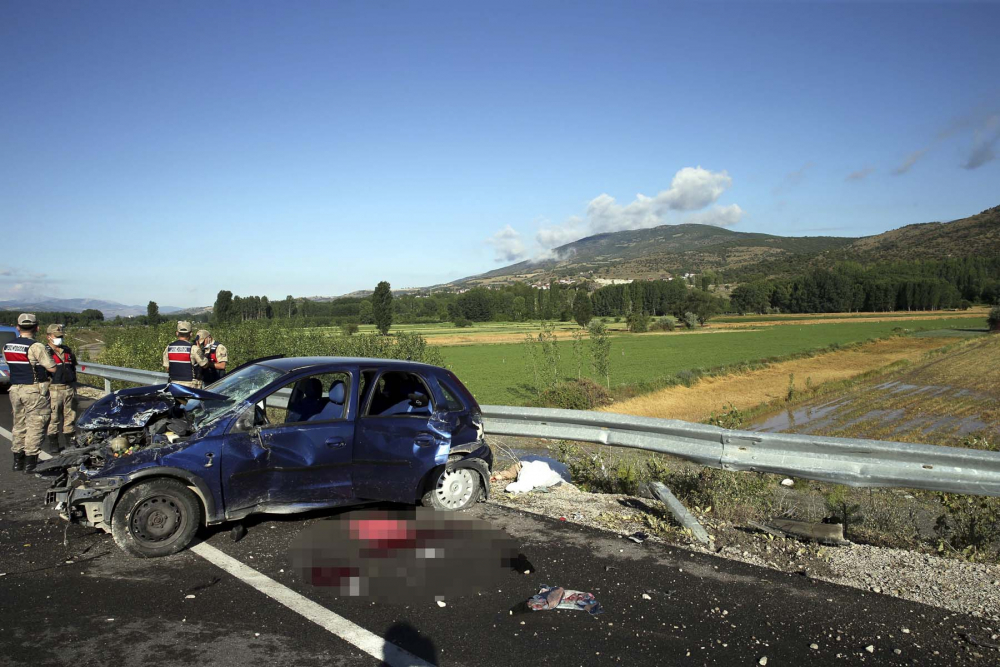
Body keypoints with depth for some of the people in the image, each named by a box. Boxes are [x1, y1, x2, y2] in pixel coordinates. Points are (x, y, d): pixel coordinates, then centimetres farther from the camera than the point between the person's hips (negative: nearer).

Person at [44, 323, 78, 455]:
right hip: (53, 390, -6)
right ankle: (52, 446, 9)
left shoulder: (67, 351, 15)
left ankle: (72, 444, 19)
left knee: (70, 417, 11)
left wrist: (74, 388, 20)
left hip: (69, 390, 6)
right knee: (53, 420, 0)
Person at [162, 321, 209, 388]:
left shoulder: (168, 348, 1)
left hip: (174, 383, 5)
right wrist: (200, 349, 4)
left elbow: (167, 368, 6)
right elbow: (205, 364, -6)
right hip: (190, 385, -5)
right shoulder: (193, 348, -15)